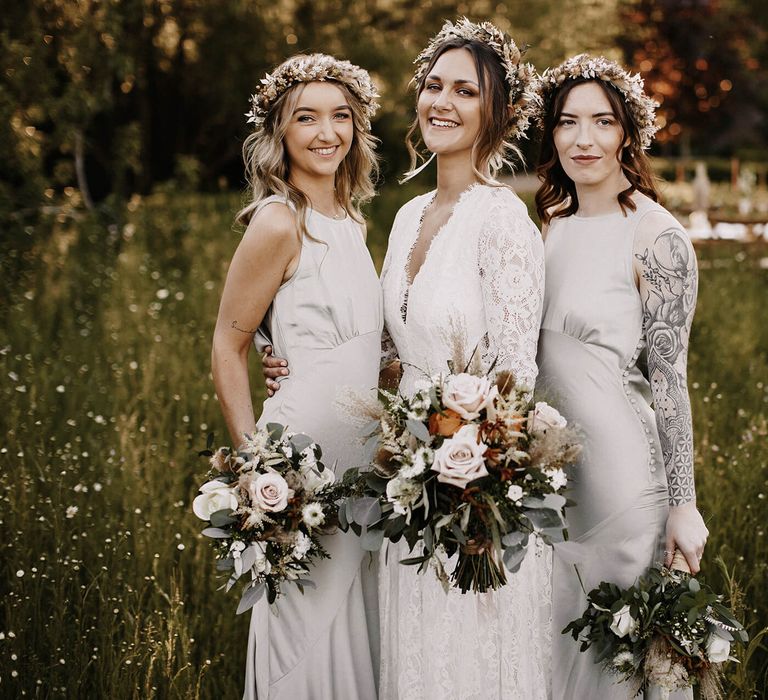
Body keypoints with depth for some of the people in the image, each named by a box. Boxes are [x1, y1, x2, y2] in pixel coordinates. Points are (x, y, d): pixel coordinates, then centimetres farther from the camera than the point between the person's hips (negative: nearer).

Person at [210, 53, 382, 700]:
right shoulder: (279, 222, -13)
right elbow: (227, 348, -10)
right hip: (304, 443, -8)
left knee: (356, 617, 15)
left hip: (359, 446, 8)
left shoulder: (351, 222, 11)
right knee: (311, 618, 1)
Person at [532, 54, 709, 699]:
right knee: (553, 637, 17)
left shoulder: (655, 237, -14)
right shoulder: (554, 222, 7)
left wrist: (683, 503, -14)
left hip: (618, 461, -7)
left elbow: (669, 378, -15)